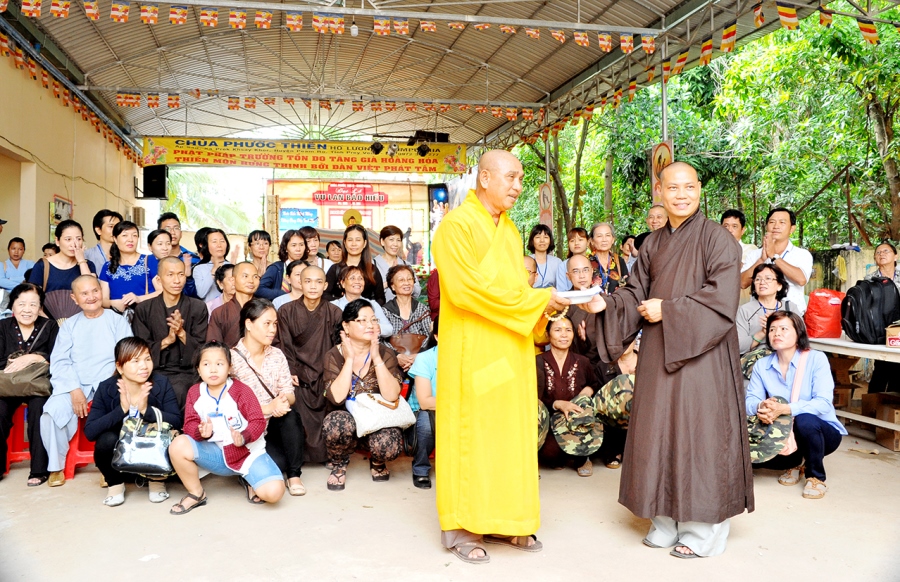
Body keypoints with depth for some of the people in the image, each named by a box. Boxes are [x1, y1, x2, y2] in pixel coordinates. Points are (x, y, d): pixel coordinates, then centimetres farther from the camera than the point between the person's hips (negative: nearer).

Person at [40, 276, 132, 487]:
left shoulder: (117, 321, 9)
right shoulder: (70, 325, 16)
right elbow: (59, 361, 6)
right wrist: (74, 390, -10)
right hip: (74, 384, 2)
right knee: (52, 412, -25)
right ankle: (56, 466, -2)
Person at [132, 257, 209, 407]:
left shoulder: (198, 307, 7)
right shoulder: (143, 309, 9)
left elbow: (201, 349, 4)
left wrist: (182, 334, -14)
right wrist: (167, 340, -13)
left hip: (185, 371, 0)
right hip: (153, 371, 1)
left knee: (177, 391, -32)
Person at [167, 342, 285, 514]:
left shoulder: (241, 390, -12)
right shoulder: (195, 393, -1)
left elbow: (258, 422, -16)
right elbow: (190, 424, -6)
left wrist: (243, 437, -35)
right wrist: (202, 432, -28)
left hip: (248, 452, -3)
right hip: (215, 453, 3)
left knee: (274, 492, -25)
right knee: (178, 445, -24)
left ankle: (248, 481, 14)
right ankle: (196, 494, 1)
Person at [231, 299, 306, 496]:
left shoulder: (277, 355, 6)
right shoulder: (232, 358, -10)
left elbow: (289, 395, 2)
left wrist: (283, 401, -23)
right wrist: (267, 408, -29)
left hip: (273, 425, 5)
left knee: (290, 415, -29)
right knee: (278, 463, -28)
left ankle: (294, 476, -12)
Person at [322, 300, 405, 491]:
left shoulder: (385, 354, -3)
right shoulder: (334, 355, -5)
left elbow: (392, 395, -18)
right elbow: (337, 398, -20)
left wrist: (376, 358, -21)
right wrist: (349, 359, -20)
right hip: (346, 418, 0)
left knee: (390, 445, -32)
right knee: (337, 423, -36)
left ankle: (377, 461, 8)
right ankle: (339, 465, -1)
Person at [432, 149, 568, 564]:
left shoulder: (510, 231, 15)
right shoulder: (457, 225, -10)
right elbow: (467, 290, -20)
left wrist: (545, 303, -2)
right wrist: (537, 300, -17)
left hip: (511, 349, 8)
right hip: (473, 350, -8)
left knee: (510, 433, 11)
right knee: (470, 433, 0)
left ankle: (500, 519, 23)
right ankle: (459, 526, 12)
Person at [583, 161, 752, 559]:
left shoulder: (717, 238, -5)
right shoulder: (653, 244, 12)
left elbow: (722, 295, -14)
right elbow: (636, 293, 10)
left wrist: (668, 310, -13)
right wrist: (606, 304, -9)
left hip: (700, 352, -5)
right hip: (658, 354, 6)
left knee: (697, 432, -1)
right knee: (658, 430, 8)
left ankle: (703, 528, 13)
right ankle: (667, 520, 21)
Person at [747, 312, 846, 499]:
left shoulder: (816, 359, -14)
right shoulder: (762, 365, -2)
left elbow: (824, 403, -26)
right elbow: (750, 400, -10)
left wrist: (784, 409, -41)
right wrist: (761, 407, -36)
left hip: (822, 432, -4)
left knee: (805, 420, -37)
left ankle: (816, 477, -9)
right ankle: (795, 463, 11)